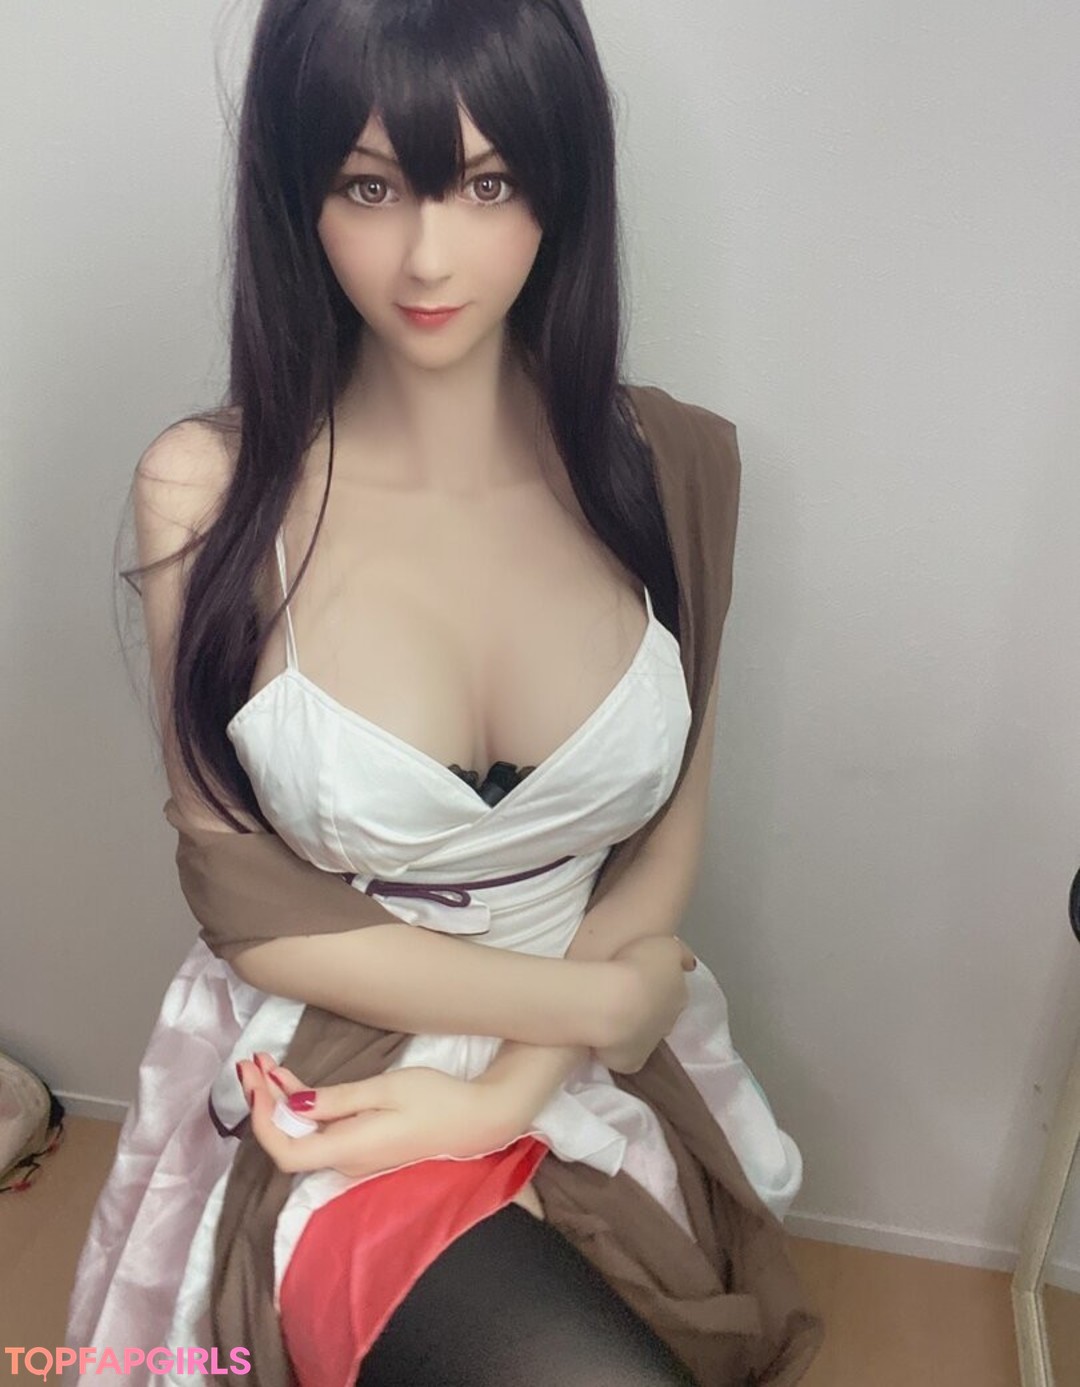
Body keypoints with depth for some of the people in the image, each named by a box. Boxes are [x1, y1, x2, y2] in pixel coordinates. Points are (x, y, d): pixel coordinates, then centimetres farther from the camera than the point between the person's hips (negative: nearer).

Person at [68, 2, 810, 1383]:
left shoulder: (652, 459, -7)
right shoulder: (208, 489, -14)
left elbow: (670, 846, -3)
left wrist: (504, 1100, -12)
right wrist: (592, 997, -12)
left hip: (602, 1081, 4)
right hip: (332, 1081, -3)